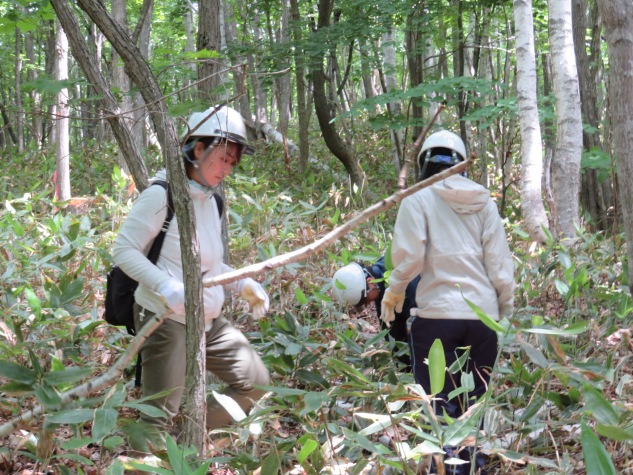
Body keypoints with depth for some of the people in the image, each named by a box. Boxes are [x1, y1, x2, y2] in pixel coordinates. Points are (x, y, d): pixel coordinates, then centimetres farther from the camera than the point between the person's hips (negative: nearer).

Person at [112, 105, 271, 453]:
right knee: (158, 418, -8)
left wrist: (243, 285, 3)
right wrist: (165, 286, -28)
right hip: (166, 320, -9)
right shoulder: (162, 195, -14)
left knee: (255, 383, 13)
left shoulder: (211, 201, 11)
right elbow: (124, 250, -15)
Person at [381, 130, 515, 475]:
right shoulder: (484, 202, 9)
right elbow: (499, 264, 7)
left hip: (437, 315, -4)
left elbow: (409, 256, -8)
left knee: (440, 406, 1)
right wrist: (508, 310, 17)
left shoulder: (419, 198, -1)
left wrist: (394, 290, 9)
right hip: (484, 317, 4)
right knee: (474, 405, 13)